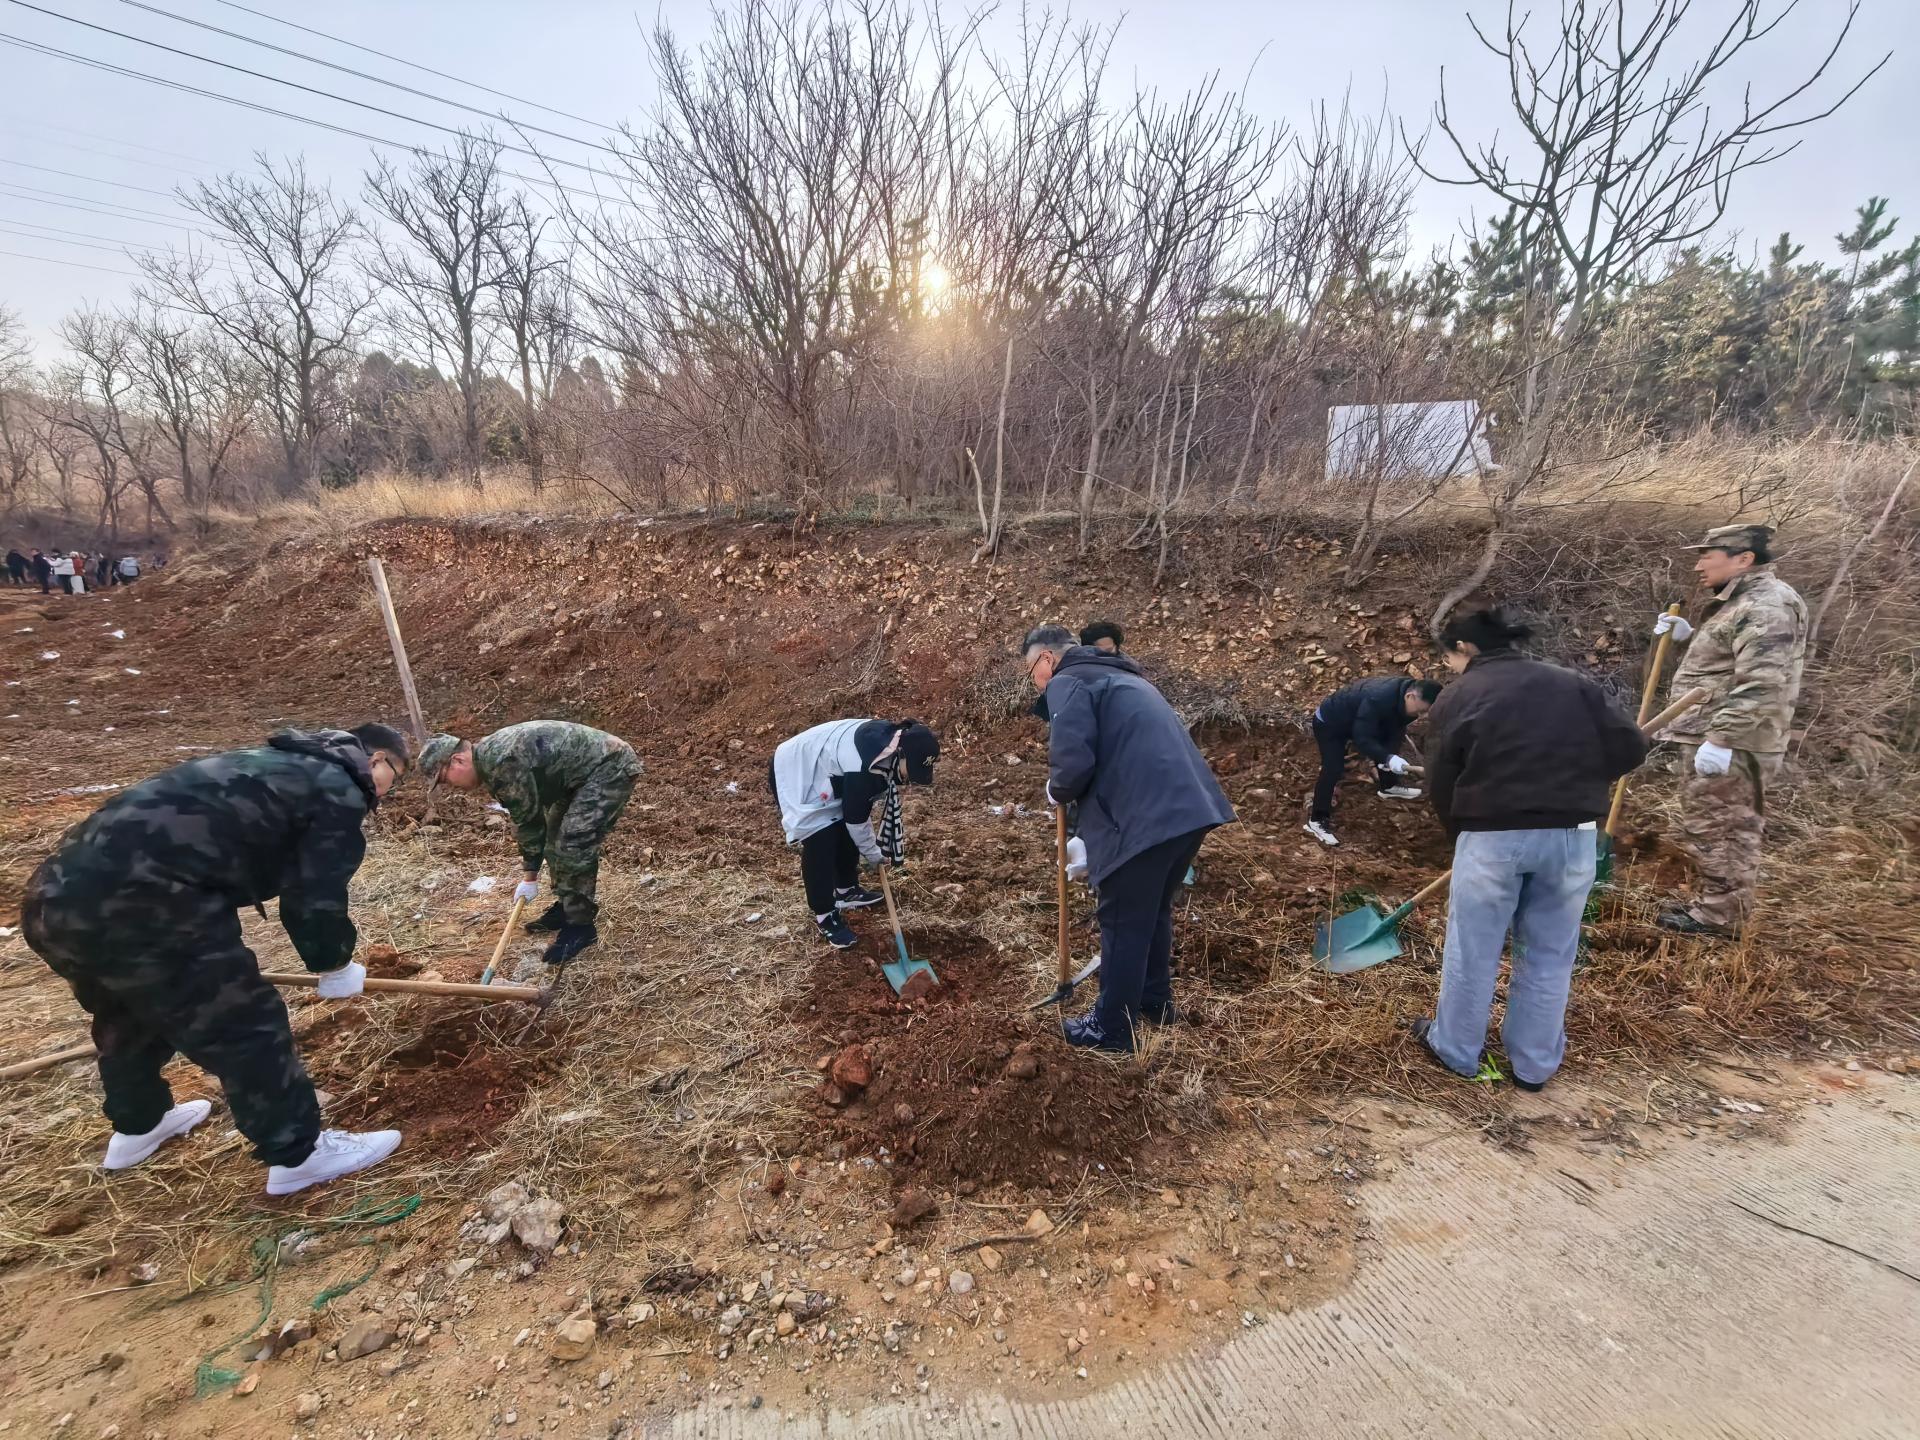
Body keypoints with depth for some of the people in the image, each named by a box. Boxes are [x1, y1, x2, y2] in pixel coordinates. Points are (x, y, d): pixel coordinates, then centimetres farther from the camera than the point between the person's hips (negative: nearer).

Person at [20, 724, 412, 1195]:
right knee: (244, 1027, 3)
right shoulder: (338, 794, -2)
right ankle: (298, 1154, 15)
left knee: (129, 1016, 33)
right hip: (133, 908, -10)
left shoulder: (278, 766, 27)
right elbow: (316, 899, -4)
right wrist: (335, 965, 16)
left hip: (58, 893, 10)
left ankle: (136, 1127, 55)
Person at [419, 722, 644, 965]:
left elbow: (528, 818, -15)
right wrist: (529, 872, 21)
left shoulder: (500, 761, -22)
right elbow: (526, 816, 17)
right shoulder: (491, 756, 10)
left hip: (611, 766, -11)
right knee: (556, 836, 15)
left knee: (575, 842, -14)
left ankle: (581, 925, -2)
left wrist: (529, 876, -4)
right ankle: (567, 907, 30)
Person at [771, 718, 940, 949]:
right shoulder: (863, 768, -38)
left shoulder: (891, 740, -11)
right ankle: (825, 915, 5)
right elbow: (856, 817, -24)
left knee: (846, 833, 13)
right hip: (795, 775, -9)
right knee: (820, 845, -11)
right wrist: (873, 853, -8)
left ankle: (846, 890, 33)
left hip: (818, 769, 9)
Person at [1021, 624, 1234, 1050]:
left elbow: (1074, 761, -17)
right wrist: (1079, 799, 33)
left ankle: (1111, 1030, 21)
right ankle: (1156, 1002, 42)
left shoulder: (1067, 682, -2)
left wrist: (1057, 791, 5)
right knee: (1155, 910, 26)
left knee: (1123, 923, 6)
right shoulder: (1119, 677, 27)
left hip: (1145, 817, -9)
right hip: (1189, 806, 9)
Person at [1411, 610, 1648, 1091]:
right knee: (1549, 955, 16)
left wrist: (1462, 832, 16)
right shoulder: (1572, 682, 12)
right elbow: (1630, 746, 6)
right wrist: (1577, 785, 17)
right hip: (1572, 834, 4)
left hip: (1493, 835, -3)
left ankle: (1456, 1051, 27)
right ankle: (1534, 1064, 28)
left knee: (1472, 952, 11)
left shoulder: (1456, 697, 2)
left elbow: (1442, 785, 1)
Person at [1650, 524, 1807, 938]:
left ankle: (1720, 915, 5)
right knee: (1712, 827, 18)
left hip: (1729, 743, -11)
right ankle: (1711, 901, 29)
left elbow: (1760, 684, -26)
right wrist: (1689, 636, 16)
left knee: (1717, 829, -4)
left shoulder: (1765, 606, -17)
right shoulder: (1742, 602, 18)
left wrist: (1720, 739, -28)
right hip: (1714, 735, 11)